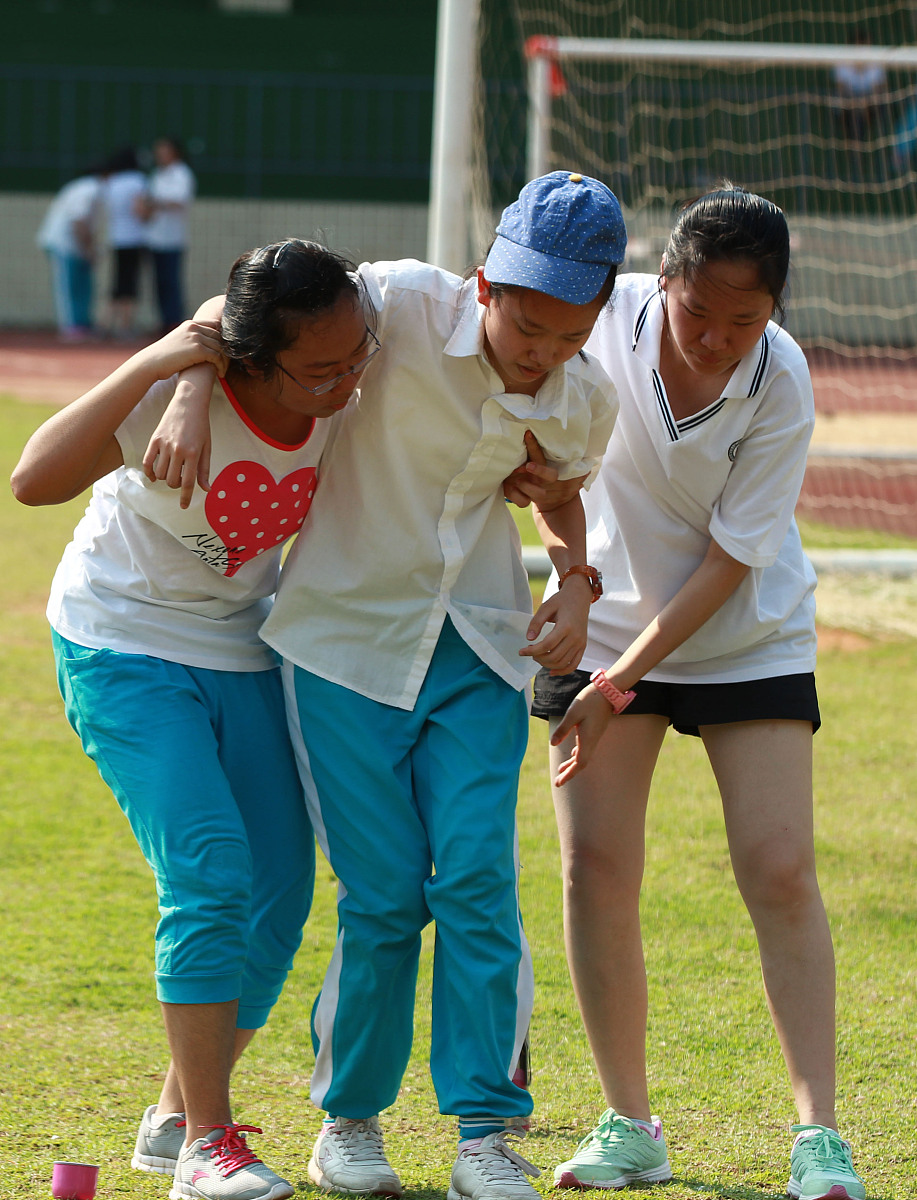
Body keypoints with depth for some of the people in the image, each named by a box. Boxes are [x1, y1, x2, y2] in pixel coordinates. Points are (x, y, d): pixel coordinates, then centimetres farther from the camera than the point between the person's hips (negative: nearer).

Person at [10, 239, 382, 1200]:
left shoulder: (351, 388, -14)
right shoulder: (181, 390, -30)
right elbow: (34, 480, -42)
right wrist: (147, 365, -44)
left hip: (244, 652, 6)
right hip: (124, 648, -6)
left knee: (279, 896, 2)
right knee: (211, 876, -19)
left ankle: (178, 1118, 19)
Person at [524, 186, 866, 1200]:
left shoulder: (780, 388, -22)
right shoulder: (607, 317, -18)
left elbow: (730, 561, -18)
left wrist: (619, 688, -20)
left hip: (747, 639, -2)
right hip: (606, 620, 2)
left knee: (779, 871, -11)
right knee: (595, 867, -5)